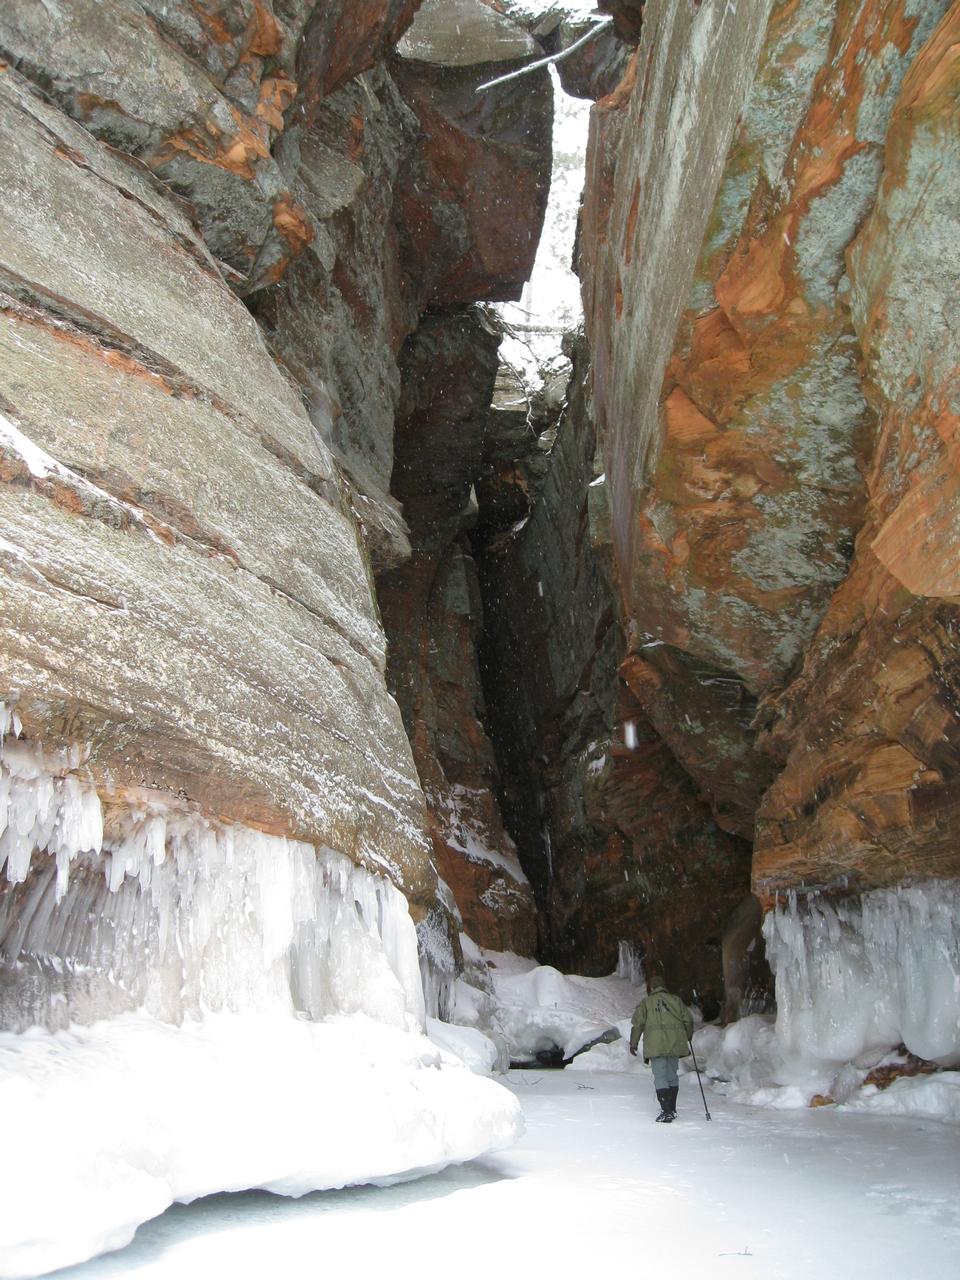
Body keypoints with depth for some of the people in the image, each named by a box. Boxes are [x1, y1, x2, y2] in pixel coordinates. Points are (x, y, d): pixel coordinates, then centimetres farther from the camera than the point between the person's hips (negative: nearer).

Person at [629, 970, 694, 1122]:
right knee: (672, 1076, 16)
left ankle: (666, 1111, -13)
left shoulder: (645, 1002, 5)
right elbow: (688, 1019, 13)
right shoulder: (675, 1000, 13)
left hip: (656, 1045, -4)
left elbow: (638, 1023, -1)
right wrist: (688, 1036, 29)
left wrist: (633, 1043, 5)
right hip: (675, 1044, 4)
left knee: (660, 1077, -3)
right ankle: (672, 1109, 22)